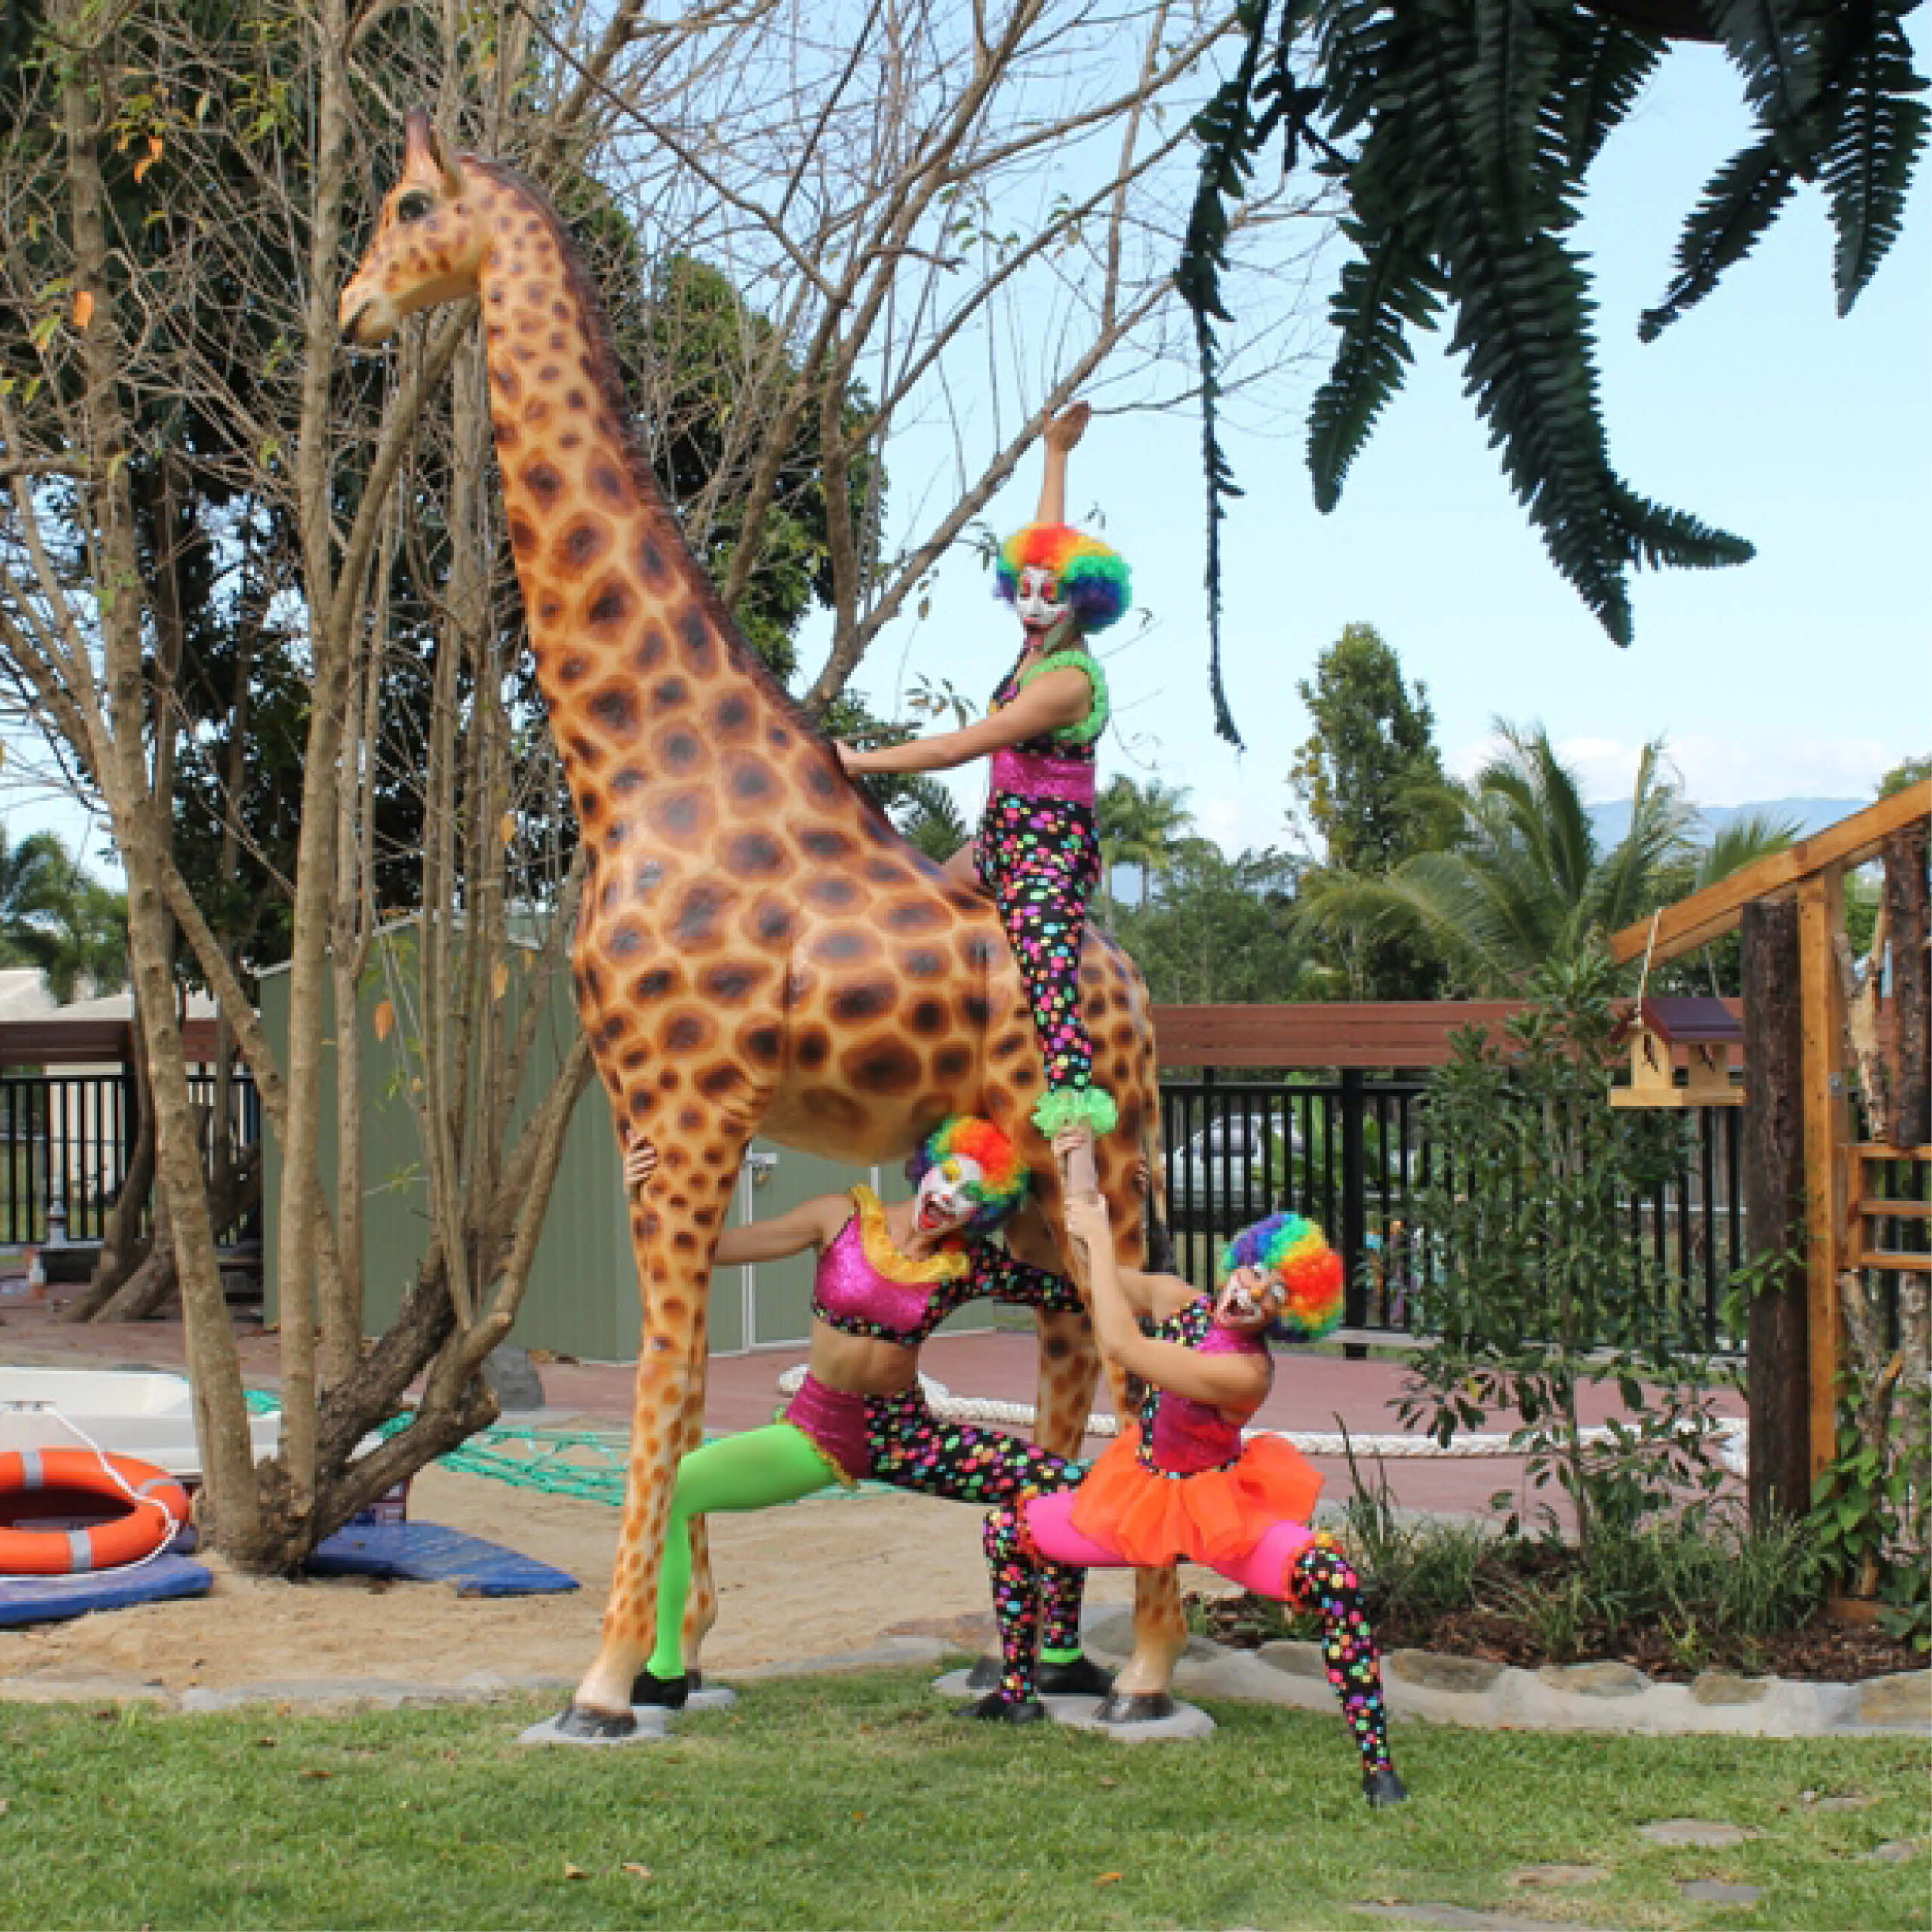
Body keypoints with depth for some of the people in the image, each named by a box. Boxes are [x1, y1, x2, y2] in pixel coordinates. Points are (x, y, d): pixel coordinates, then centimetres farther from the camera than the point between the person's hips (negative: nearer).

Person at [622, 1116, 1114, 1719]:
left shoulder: (968, 1266, -4)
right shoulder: (842, 1219, -8)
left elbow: (1080, 1292, -3)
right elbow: (709, 1246, -7)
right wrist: (647, 1196, -21)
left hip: (906, 1436, 1)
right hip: (815, 1431, -1)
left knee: (1068, 1484, -14)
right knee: (668, 1491, -24)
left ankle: (1061, 1659, 7)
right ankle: (665, 1671, -4)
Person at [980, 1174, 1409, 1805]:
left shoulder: (1246, 1373, -30)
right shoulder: (1178, 1302, -9)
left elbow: (1120, 1345, -35)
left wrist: (1100, 1239, -30)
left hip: (1223, 1511, -7)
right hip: (1143, 1494, 7)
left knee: (1334, 1582, -33)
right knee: (1006, 1529, 7)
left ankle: (1377, 1763, -27)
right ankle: (1017, 1694, 25)